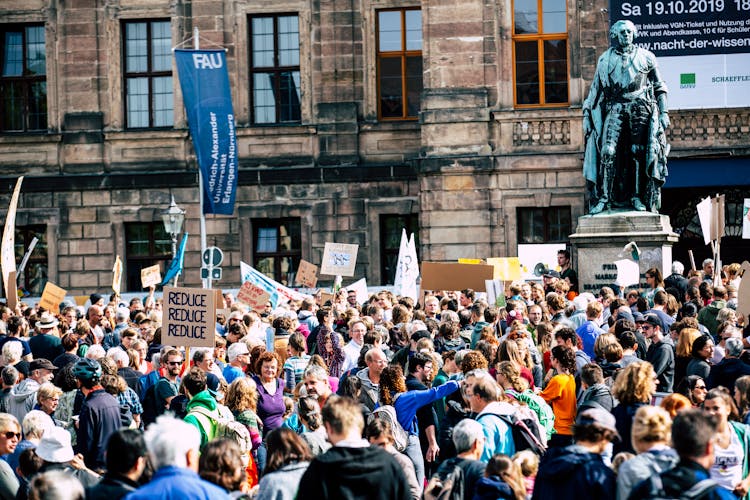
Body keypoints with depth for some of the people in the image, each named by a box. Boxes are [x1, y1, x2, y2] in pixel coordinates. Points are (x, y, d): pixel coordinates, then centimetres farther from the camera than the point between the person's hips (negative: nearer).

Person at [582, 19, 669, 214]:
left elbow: (659, 87, 12)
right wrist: (587, 114, 10)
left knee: (638, 152, -2)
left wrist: (663, 112, 3)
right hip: (615, 108, 0)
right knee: (608, 150, -13)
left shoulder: (645, 57, 10)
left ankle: (636, 197, 4)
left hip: (640, 107, 0)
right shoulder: (605, 60, 12)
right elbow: (595, 90, 16)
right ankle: (604, 197, -14)